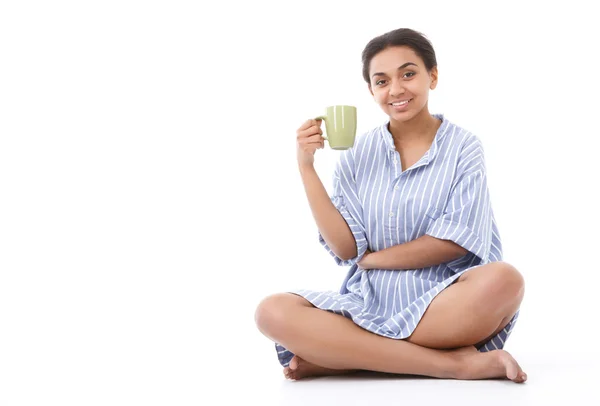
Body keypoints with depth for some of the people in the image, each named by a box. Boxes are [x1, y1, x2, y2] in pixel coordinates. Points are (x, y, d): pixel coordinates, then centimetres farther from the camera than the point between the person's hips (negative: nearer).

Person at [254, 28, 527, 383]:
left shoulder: (462, 147, 3)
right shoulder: (356, 156, 8)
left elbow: (456, 242, -7)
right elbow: (346, 249, -1)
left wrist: (372, 258, -1)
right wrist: (306, 168, -6)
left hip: (443, 306, -2)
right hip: (370, 303, 2)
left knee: (503, 280, -34)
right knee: (273, 312, -25)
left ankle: (339, 356, -25)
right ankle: (454, 363, -28)